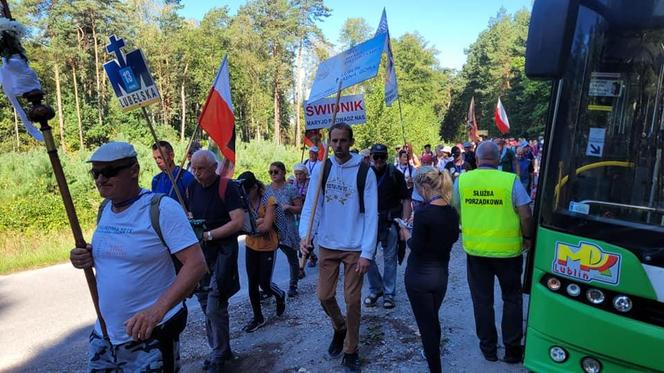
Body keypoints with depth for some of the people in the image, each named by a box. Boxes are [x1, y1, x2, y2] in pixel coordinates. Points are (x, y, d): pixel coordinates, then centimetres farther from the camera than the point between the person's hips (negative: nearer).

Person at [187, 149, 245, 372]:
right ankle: (220, 351, 31)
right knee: (206, 307, 14)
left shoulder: (227, 187, -12)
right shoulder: (192, 188, 8)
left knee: (215, 309, -5)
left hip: (223, 252, -6)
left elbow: (238, 222, -18)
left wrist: (208, 235, -20)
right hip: (200, 253, 7)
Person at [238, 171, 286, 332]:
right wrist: (258, 221, -24)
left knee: (265, 284, 1)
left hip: (268, 247, -5)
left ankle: (280, 295, 36)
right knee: (252, 284, 8)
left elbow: (266, 227, -24)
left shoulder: (269, 200, -18)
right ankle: (258, 318, 25)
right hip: (251, 246, 5)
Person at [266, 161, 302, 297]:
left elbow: (299, 209, -2)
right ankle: (266, 287, 9)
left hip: (287, 231, -2)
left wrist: (289, 207, -20)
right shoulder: (266, 189, 6)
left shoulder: (291, 189, -4)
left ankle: (293, 286, 30)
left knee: (292, 258, 12)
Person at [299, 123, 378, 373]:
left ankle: (350, 351, 27)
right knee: (324, 296, 10)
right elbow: (311, 205, -2)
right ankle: (339, 327, 42)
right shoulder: (320, 169, 0)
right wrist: (305, 235, -18)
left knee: (352, 300, 6)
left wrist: (367, 252, -13)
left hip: (355, 248, -2)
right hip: (327, 246, 3)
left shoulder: (365, 171, -8)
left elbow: (371, 215, -9)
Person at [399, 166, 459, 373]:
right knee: (434, 320, 25)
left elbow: (417, 248, -20)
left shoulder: (423, 213, -23)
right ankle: (435, 355, 44)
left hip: (419, 276, -7)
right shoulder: (452, 212, -2)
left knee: (426, 325, 7)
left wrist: (407, 235, -1)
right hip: (441, 274, 7)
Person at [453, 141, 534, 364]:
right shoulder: (510, 181, -11)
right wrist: (528, 238, 8)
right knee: (512, 299, 19)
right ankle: (512, 350, 26)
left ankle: (488, 348, 28)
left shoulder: (461, 180, -5)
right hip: (508, 249, -1)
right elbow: (526, 215, -11)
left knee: (482, 300, 15)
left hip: (475, 249, 1)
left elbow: (454, 211, 6)